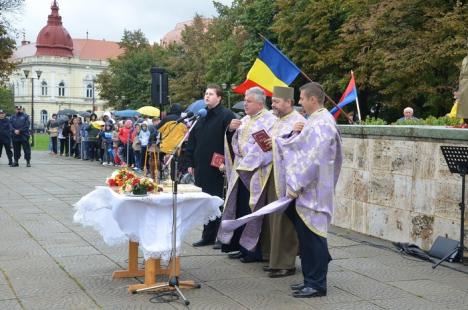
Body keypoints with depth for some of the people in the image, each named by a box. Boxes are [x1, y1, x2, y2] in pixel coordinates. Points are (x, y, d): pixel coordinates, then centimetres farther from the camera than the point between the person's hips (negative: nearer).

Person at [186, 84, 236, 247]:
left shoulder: (226, 116, -7)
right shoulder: (201, 117, 16)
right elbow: (192, 141, 18)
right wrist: (191, 163, 14)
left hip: (219, 168, -7)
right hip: (203, 168, 7)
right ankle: (208, 236, 20)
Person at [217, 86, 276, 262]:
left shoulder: (269, 120, -9)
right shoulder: (244, 120, 16)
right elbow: (235, 142, 15)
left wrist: (248, 163, -18)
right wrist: (231, 128, -4)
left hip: (256, 173, -7)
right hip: (240, 170, 8)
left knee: (253, 211, -3)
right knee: (240, 208, 10)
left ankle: (255, 250, 7)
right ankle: (243, 246, 20)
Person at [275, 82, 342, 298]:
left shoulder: (320, 124, -18)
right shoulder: (319, 121, 14)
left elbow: (312, 160, -23)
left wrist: (296, 186, -20)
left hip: (312, 191, -10)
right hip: (308, 190, 10)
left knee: (312, 236, -3)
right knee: (306, 235, 15)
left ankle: (317, 284, 6)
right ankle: (311, 279, 25)